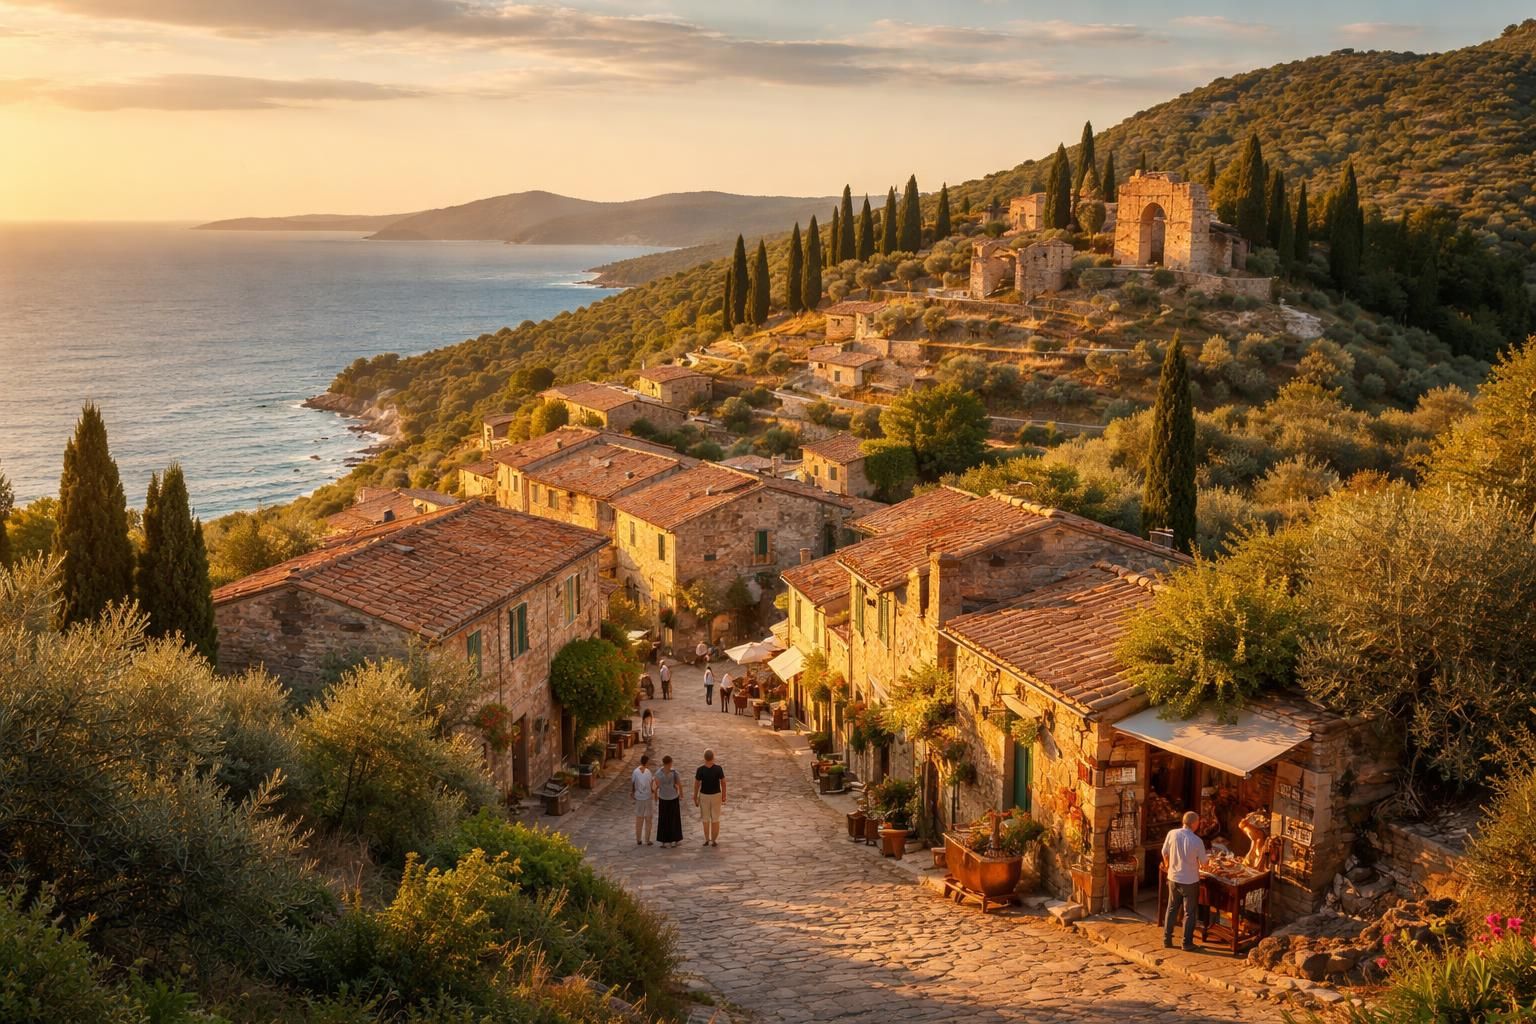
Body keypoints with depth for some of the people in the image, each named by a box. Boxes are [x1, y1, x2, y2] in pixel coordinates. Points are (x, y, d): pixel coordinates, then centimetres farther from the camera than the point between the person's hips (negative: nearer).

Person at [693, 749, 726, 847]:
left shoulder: (700, 769, -18)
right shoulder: (718, 768, -17)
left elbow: (696, 784, -10)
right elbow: (723, 783, -8)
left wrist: (695, 798, 4)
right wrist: (724, 796, 7)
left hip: (704, 796, 0)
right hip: (716, 795, 0)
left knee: (705, 819, 16)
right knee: (715, 819, 12)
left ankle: (707, 840, 19)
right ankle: (714, 841, 14)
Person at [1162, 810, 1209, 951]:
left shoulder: (1172, 834, -11)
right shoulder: (1197, 841, -20)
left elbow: (1164, 853, 3)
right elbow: (1203, 862, -6)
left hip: (1173, 878, 4)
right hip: (1190, 881, -4)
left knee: (1172, 909, 18)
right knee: (1189, 912, 11)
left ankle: (1167, 939, 22)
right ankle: (1187, 943, 15)